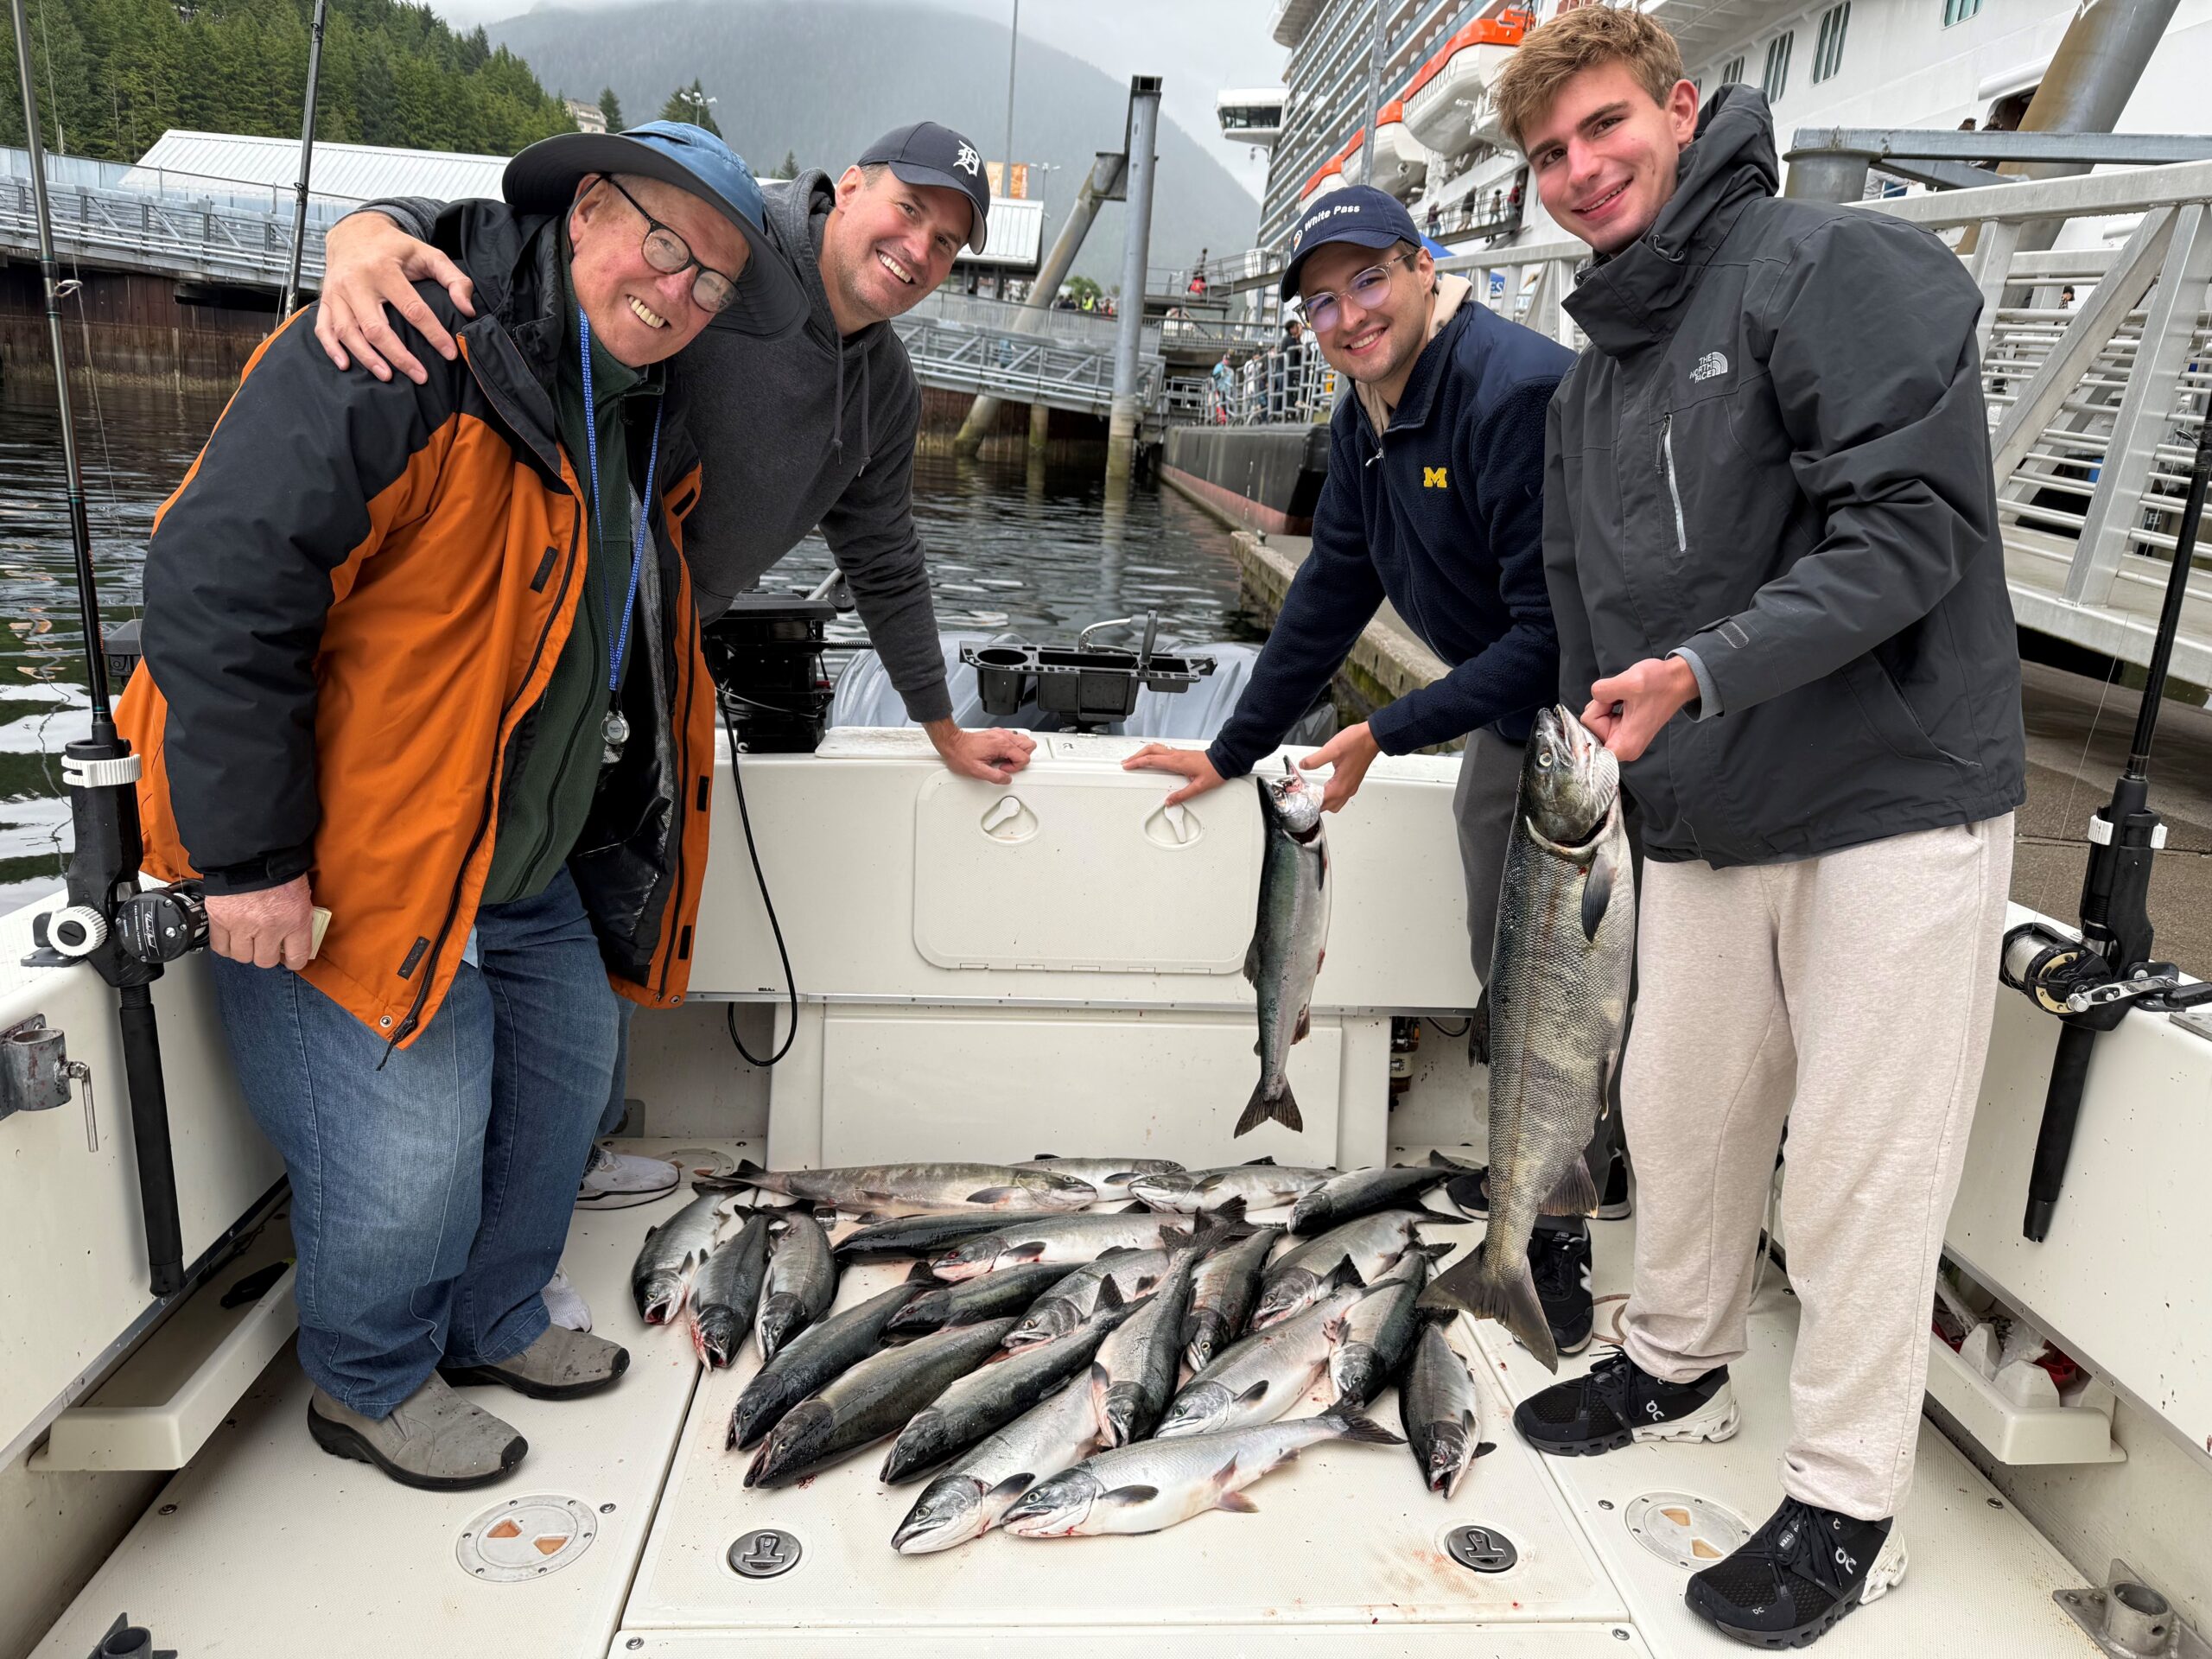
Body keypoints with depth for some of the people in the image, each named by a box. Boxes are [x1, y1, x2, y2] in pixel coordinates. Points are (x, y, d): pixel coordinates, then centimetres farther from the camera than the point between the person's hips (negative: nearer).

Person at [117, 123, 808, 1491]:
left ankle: (494, 1323, 41)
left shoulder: (648, 423, 8)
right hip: (343, 867, -9)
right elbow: (221, 579, -25)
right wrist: (249, 854, -25)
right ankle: (370, 1385, 26)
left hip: (530, 865, 9)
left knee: (567, 1073, 17)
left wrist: (626, 856, 16)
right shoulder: (410, 352, -20)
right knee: (411, 1150, -5)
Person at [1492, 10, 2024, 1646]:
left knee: (1862, 1171, 2)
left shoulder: (1840, 265, -9)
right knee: (1682, 1113, 16)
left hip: (1894, 805, -6)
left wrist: (1708, 673, -29)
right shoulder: (1591, 385, 14)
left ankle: (1849, 1509, 19)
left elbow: (1910, 526, -20)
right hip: (1703, 826, 7)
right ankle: (1674, 1369, 39)